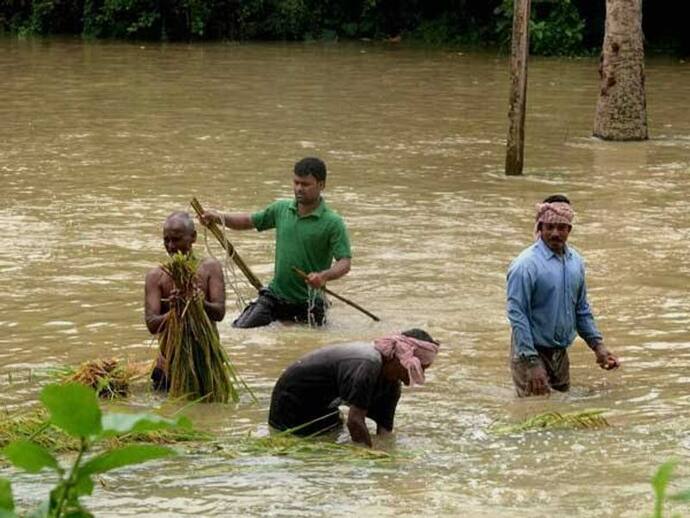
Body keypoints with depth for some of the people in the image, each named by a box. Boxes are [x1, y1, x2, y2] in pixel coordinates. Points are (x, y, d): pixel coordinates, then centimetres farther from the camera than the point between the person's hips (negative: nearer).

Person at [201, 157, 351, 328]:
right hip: (275, 294, 4)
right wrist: (220, 217, -1)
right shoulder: (281, 209, 5)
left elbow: (345, 262, -17)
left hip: (308, 302, -4)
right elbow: (249, 221, 17)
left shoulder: (333, 223, -11)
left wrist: (324, 276, -36)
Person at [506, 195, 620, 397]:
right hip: (532, 352, -7)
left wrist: (598, 345, 7)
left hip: (560, 353, 7)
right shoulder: (526, 265, -17)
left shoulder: (575, 261, 6)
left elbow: (582, 309, 17)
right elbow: (517, 316, -19)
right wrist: (532, 363, -25)